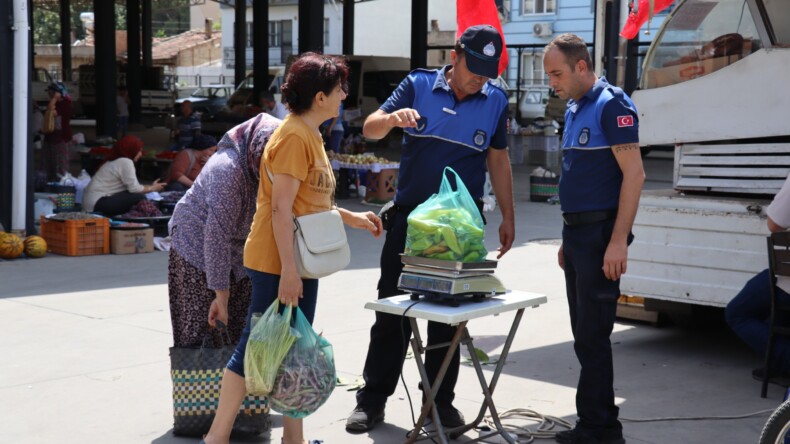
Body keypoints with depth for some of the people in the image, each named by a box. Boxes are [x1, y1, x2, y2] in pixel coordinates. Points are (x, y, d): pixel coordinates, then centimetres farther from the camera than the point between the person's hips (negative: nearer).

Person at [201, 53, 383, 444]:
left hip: (300, 262, 10)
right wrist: (288, 271, -23)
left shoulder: (309, 134, 14)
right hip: (278, 263, -10)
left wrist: (350, 217, 16)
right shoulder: (293, 137, -17)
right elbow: (281, 208, -21)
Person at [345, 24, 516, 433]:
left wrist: (507, 217, 10)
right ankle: (373, 399, 12)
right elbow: (369, 129, -7)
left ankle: (440, 399, 19)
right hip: (409, 215, -1)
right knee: (391, 308, 3)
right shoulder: (419, 85, -3)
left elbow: (498, 160, 12)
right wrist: (394, 118, -30)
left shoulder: (495, 101, 4)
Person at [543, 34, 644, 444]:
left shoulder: (612, 105, -12)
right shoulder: (574, 109, 15)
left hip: (600, 233, -9)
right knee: (584, 334, 13)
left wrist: (618, 241, -22)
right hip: (577, 230, 9)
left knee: (592, 334, -7)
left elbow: (634, 173, -17)